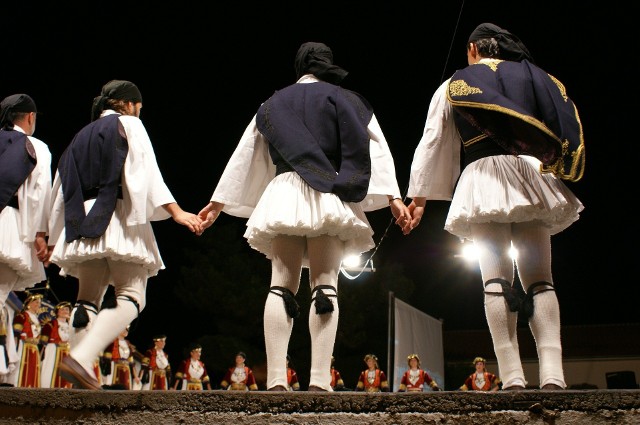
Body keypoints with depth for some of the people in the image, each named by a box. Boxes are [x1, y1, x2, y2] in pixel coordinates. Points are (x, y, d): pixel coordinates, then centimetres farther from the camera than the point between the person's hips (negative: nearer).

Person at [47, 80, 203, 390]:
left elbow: (62, 189, 22)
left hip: (82, 223, 7)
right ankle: (81, 358, -30)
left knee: (87, 299, 9)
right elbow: (145, 171, -7)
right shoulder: (128, 124, 8)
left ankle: (82, 376, -5)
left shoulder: (82, 135, 26)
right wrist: (176, 211, -15)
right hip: (118, 219, -6)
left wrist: (56, 240, 25)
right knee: (131, 299, -10)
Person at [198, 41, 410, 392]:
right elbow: (375, 148, 3)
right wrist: (393, 197, -3)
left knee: (282, 285, -3)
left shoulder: (273, 104, 21)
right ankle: (319, 380, -18)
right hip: (329, 196, -2)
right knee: (325, 285, -6)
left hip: (284, 194, 2)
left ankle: (276, 380, -16)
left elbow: (245, 154, 21)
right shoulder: (347, 100, 13)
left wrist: (219, 201, 24)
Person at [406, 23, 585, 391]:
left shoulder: (455, 85, 14)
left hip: (484, 178, -2)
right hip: (534, 176, 2)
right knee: (540, 278, -1)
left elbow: (432, 144, 13)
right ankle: (553, 373, -18)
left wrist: (419, 198, 17)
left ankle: (513, 377, -19)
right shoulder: (538, 77, 19)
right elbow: (568, 130, 14)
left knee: (496, 278, -8)